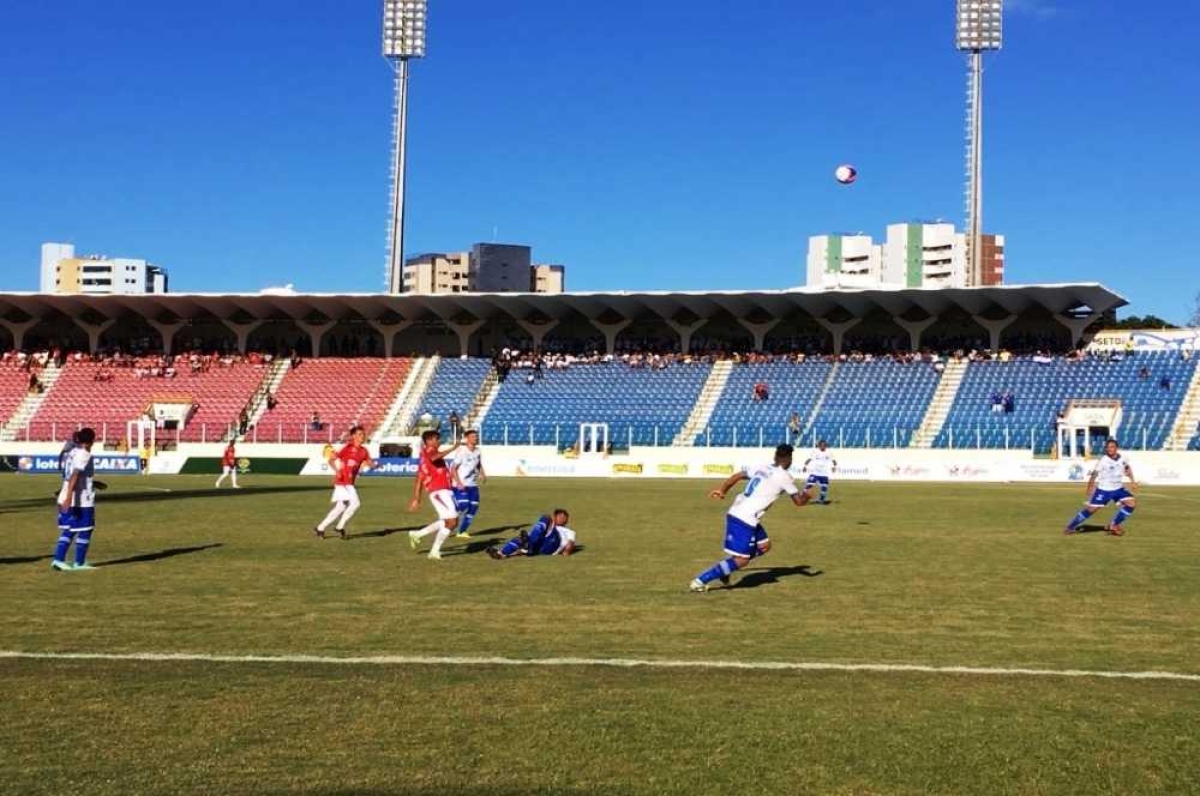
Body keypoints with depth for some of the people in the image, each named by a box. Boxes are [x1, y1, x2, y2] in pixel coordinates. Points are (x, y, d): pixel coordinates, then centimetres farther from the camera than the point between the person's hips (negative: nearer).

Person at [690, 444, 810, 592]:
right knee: (741, 560, -3)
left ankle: (727, 568, 16)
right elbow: (799, 501, 5)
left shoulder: (761, 468, 14)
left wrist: (722, 490, 7)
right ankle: (700, 580, -7)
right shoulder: (784, 476, -5)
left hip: (736, 513, 9)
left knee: (764, 546, 19)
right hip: (745, 520, -9)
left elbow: (735, 476, 9)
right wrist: (806, 495, 26)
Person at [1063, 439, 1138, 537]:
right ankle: (1070, 527, 7)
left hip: (1118, 489, 5)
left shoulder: (1123, 458, -6)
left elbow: (1127, 468, 17)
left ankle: (1113, 526, 6)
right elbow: (1094, 475, -14)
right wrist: (1090, 490, -14)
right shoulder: (1103, 461, -19)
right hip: (1104, 490, -5)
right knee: (1091, 509, -6)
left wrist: (1132, 482, 14)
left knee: (1131, 504, -9)